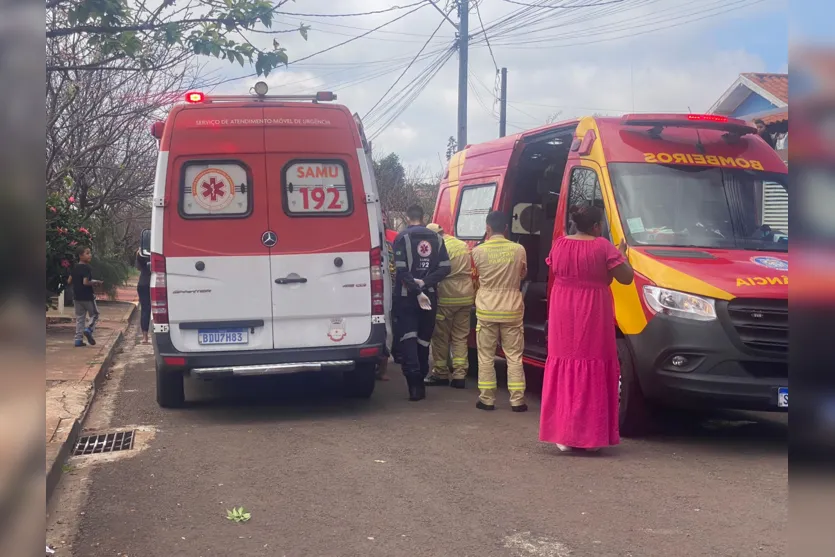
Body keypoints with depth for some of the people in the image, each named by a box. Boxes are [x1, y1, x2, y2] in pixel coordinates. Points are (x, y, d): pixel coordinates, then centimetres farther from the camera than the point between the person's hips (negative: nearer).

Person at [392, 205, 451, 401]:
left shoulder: (402, 238, -5)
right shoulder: (435, 238, 7)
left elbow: (402, 270, -16)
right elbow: (445, 267, -1)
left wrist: (417, 291, -16)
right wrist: (424, 283, -8)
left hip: (406, 296, -4)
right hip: (429, 296, 4)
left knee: (408, 337, -4)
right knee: (423, 338, 13)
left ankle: (414, 383, -17)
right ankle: (420, 381, 17)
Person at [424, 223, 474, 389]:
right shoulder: (464, 245, 12)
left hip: (446, 297, -7)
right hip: (466, 296, 7)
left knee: (441, 337, 6)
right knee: (460, 337, 9)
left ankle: (441, 373, 12)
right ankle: (459, 375, 5)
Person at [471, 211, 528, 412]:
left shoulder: (478, 251, -9)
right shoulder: (518, 250, -6)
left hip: (487, 311, -1)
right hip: (512, 310, 1)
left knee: (486, 357, 9)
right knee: (514, 356, 7)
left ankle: (487, 399, 11)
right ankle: (517, 400, 7)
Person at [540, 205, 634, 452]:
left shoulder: (559, 244, 3)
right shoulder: (603, 247, -10)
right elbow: (626, 277, -7)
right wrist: (621, 254, 9)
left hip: (563, 314, 4)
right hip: (593, 314, -4)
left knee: (564, 368, 9)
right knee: (593, 371, 2)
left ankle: (562, 434, 10)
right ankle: (589, 434, 2)